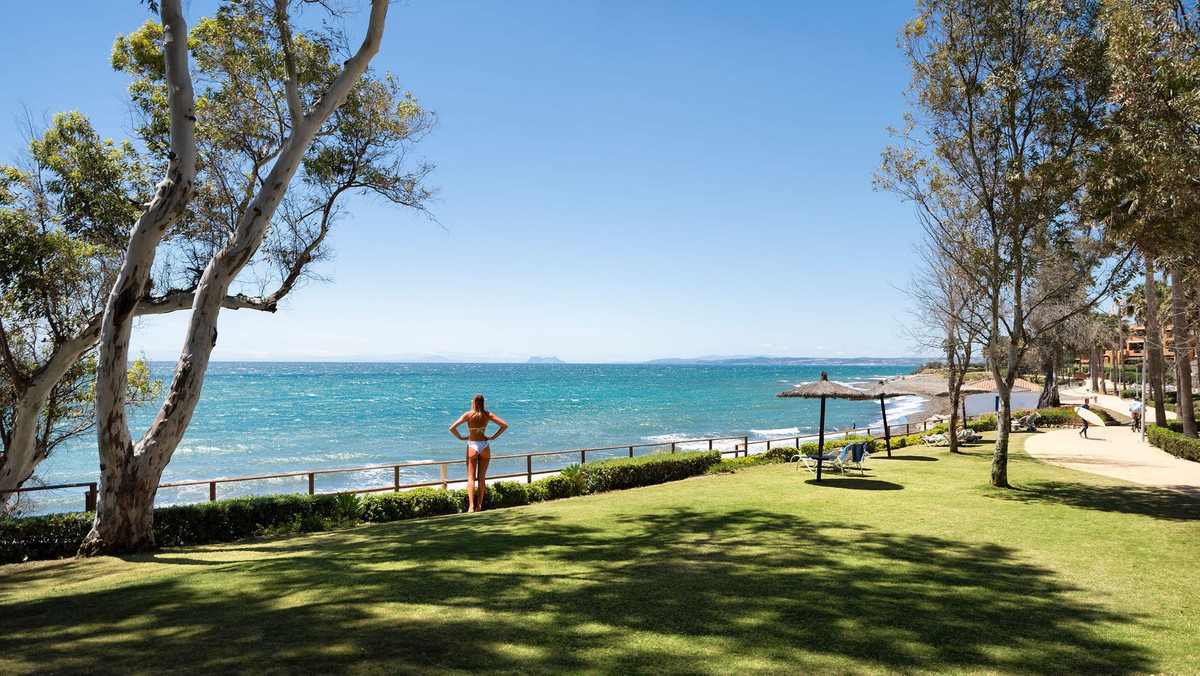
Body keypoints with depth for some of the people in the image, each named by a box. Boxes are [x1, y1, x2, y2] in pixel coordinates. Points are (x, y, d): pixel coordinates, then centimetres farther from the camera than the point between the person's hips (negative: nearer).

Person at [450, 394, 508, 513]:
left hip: (472, 447, -2)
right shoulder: (487, 415, -1)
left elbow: (452, 428, -15)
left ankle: (471, 506, -10)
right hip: (485, 446, 2)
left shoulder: (468, 415, -7)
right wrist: (493, 437, 3)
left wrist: (461, 437, -1)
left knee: (471, 478, 2)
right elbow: (504, 425, -1)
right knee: (482, 477, 11)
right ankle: (479, 505, 14)